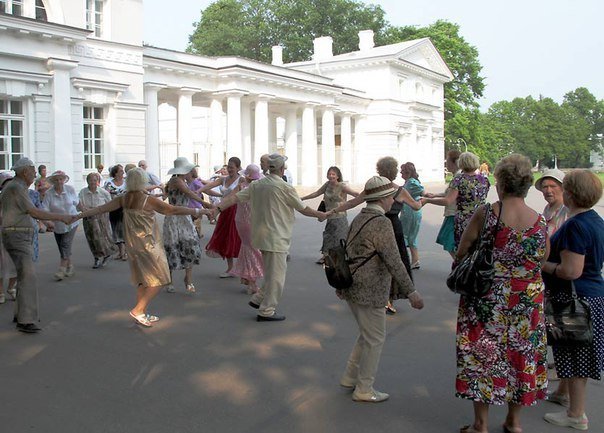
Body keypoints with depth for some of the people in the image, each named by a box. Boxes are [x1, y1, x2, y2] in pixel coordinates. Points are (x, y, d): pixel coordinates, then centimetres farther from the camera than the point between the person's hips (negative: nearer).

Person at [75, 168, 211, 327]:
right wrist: (198, 211, -10)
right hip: (148, 245, -7)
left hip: (133, 246, 7)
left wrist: (79, 215, 16)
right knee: (159, 280, 2)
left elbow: (101, 208, 4)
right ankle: (138, 310, -3)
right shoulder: (148, 200, -17)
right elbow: (173, 210, -16)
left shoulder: (123, 199, 0)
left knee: (143, 281, 18)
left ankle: (143, 314, 24)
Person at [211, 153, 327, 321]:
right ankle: (266, 311, 6)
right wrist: (321, 215, 12)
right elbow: (303, 209, -3)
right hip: (276, 237, -7)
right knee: (276, 275, 1)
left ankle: (258, 299, 23)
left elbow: (235, 197, -2)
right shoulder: (285, 187, -12)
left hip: (262, 236, 8)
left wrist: (218, 208, 1)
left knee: (273, 272, 22)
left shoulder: (256, 184, 5)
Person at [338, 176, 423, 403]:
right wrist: (410, 292, -20)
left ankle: (350, 377, 31)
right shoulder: (381, 223, -19)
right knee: (375, 339, 5)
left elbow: (349, 252, 18)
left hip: (353, 288, 9)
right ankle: (364, 390, 16)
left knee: (367, 334, 23)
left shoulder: (359, 218, 10)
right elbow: (393, 261, -23)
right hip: (369, 292, -9)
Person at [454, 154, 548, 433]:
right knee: (521, 355, 17)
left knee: (483, 355, 9)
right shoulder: (539, 221, -5)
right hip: (527, 300, 3)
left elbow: (461, 254, -8)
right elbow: (543, 261, 6)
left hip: (487, 300, -3)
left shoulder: (485, 215, -15)